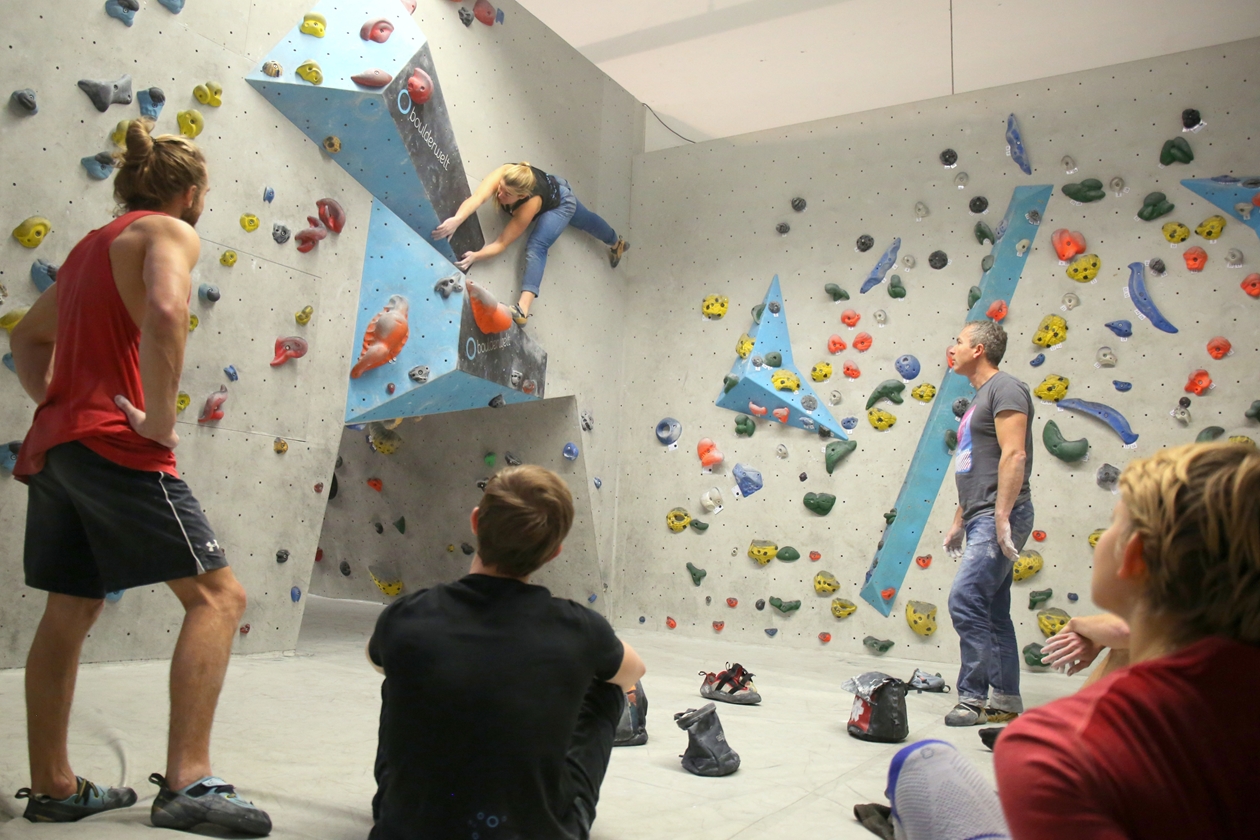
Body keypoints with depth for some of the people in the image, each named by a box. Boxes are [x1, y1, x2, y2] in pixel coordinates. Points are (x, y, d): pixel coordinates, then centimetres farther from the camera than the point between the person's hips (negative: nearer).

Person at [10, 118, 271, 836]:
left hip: (53, 445, 10)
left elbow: (29, 338, 33)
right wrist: (159, 419, -19)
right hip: (115, 446, -9)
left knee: (71, 613, 14)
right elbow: (165, 312, -25)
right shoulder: (171, 232, -3)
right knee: (218, 595, -9)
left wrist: (55, 405, 21)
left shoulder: (93, 245, 24)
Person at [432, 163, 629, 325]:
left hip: (561, 202, -6)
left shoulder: (531, 203, -45)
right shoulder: (503, 174, -37)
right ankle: (617, 243, 60)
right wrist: (456, 220, -71)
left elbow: (502, 243, -45)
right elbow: (477, 198, -53)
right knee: (585, 220, 31)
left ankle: (523, 307, -29)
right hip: (552, 185, 7)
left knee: (536, 246, -27)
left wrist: (475, 257, -59)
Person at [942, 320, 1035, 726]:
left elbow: (1013, 455, -18)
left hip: (999, 517, -10)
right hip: (980, 519, 10)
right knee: (992, 611, 11)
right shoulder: (979, 399, 22)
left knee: (965, 599, -15)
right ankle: (1006, 699, 18)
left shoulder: (1005, 388, -7)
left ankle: (974, 696, -7)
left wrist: (1002, 516, -23)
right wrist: (959, 521, 22)